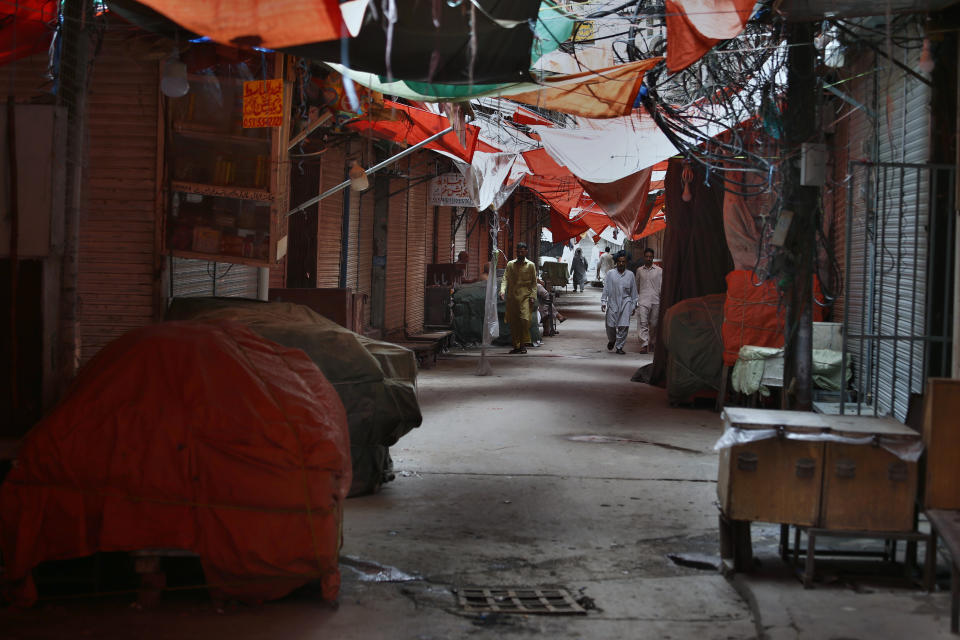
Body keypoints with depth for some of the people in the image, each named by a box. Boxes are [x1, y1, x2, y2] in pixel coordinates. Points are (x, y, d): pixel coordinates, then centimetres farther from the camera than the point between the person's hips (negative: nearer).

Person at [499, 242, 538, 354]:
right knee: (513, 322, 1)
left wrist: (533, 296, -3)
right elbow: (505, 279, 5)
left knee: (524, 319, -15)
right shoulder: (510, 264, 12)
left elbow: (534, 282, 7)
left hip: (525, 296, -2)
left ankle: (522, 344, -5)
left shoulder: (530, 265, 7)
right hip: (512, 296, 2)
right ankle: (516, 346, 9)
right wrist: (502, 291, -12)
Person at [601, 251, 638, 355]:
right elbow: (605, 289, 4)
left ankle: (619, 347, 3)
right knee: (611, 325, 2)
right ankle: (611, 340, 33)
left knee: (624, 326, -8)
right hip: (612, 302, 0)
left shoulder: (630, 275, 6)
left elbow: (633, 292, 11)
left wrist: (634, 306, 10)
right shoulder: (610, 273, 2)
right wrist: (603, 302, -2)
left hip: (625, 302, 0)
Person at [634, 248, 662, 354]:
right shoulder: (639, 270, 10)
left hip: (655, 301, 0)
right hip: (643, 300, 0)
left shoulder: (659, 271, 4)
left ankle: (652, 343, 22)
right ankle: (644, 345, -17)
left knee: (654, 323, 6)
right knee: (643, 322, -12)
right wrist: (636, 298, 24)